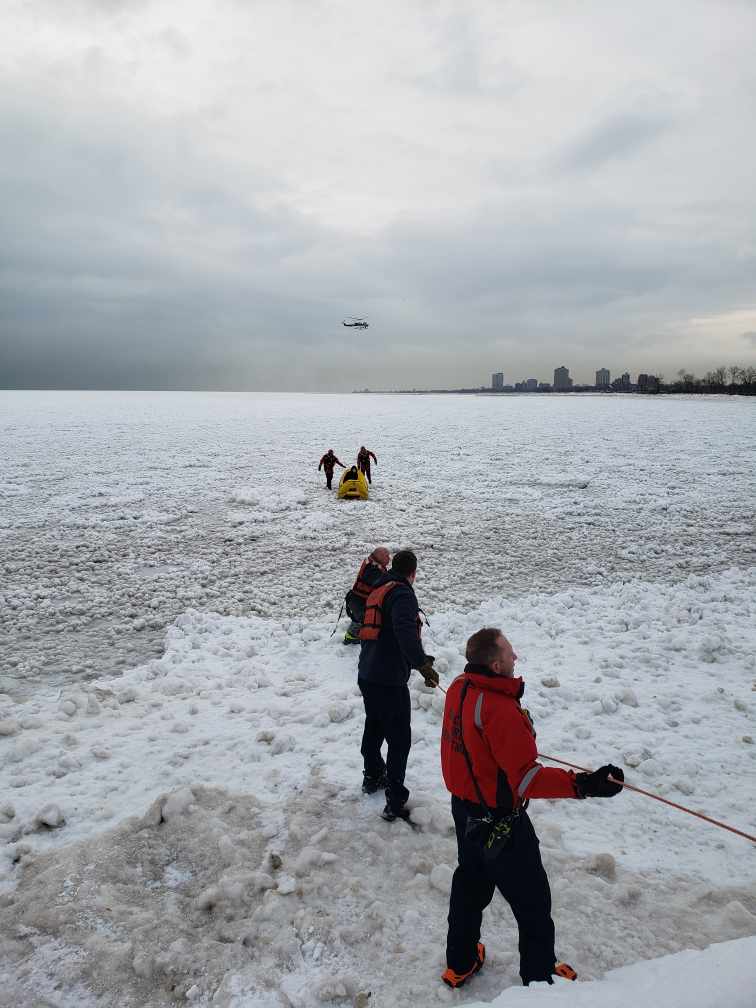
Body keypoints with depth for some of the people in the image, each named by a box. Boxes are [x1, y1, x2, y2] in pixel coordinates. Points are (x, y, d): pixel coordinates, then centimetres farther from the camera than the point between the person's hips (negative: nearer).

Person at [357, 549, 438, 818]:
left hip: (367, 675, 9)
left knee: (374, 727, 26)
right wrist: (423, 663, -31)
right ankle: (395, 803, 2)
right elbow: (405, 631, -32)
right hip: (389, 680, -9)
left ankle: (372, 776, 46)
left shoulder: (377, 591, 13)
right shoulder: (402, 593, -14)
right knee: (399, 740, -1)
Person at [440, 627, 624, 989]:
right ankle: (539, 978, 34)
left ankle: (460, 963, 44)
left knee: (471, 882, 26)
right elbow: (525, 779, -32)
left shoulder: (459, 687, -7)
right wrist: (583, 785, -37)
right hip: (500, 823, -8)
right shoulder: (500, 711, -33)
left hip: (465, 809, 8)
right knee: (532, 899, 14)